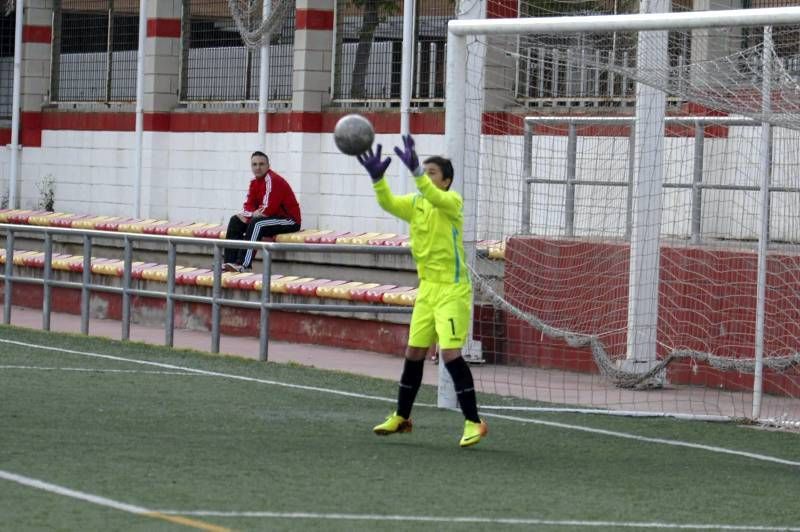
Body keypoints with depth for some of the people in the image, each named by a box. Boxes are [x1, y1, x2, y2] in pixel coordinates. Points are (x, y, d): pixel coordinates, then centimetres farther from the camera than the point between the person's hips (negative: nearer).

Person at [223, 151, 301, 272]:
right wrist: (252, 214, -16)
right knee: (235, 221, 4)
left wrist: (251, 214, -12)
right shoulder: (254, 181, 7)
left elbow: (267, 210, -26)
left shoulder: (273, 180, -20)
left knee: (256, 223, -33)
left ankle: (243, 265, -36)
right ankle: (230, 263, -2)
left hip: (289, 220, -9)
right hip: (272, 217, 9)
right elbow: (248, 205, 6)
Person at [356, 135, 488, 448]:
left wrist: (416, 171, -48)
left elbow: (436, 198, -33)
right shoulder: (415, 203, 6)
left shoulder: (452, 201, -11)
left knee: (451, 353, -15)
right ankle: (401, 418, 24)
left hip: (452, 290, -7)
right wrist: (377, 178, -30)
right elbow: (388, 203, -11)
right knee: (414, 353, 11)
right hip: (427, 289, 7)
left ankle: (474, 422, -10)